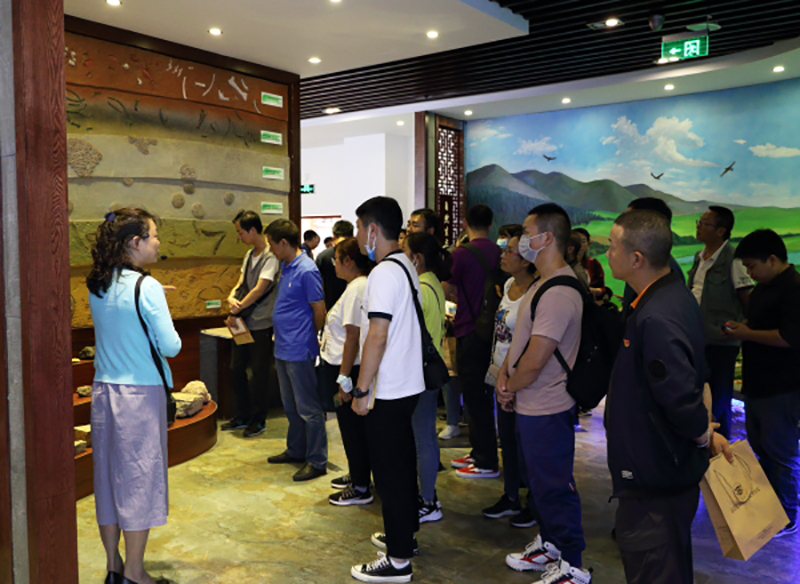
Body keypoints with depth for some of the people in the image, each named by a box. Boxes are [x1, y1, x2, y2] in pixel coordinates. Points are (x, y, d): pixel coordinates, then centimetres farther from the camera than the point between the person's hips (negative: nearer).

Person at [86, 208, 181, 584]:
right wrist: (172, 340, 3)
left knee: (108, 474, 14)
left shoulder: (97, 286, 6)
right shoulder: (146, 287, -16)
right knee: (139, 478, 4)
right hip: (140, 394, -7)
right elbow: (170, 346, -17)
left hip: (103, 391, 7)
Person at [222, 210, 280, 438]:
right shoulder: (249, 255, 12)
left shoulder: (270, 257, -14)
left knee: (259, 373, 2)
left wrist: (236, 310, -15)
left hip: (261, 325, -8)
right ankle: (243, 415, 28)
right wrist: (231, 298, -11)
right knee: (236, 370, 14)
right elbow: (241, 283, 11)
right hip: (243, 323, 8)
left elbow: (260, 289, -20)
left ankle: (258, 420, 16)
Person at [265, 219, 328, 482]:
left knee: (308, 408, 0)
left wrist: (308, 338, -4)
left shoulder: (307, 271, -18)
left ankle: (317, 461, 10)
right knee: (290, 405, 20)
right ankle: (296, 450, 34)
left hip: (299, 351, -10)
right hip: (283, 349, 10)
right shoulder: (286, 267, 11)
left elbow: (320, 311, -16)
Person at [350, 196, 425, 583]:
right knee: (403, 464, 20)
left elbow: (377, 336, -23)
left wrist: (361, 390, -17)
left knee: (390, 472, 0)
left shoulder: (384, 273, -19)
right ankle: (405, 534, 36)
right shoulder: (406, 267, 11)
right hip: (408, 385, 10)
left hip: (387, 391, -10)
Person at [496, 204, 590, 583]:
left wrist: (511, 387, -8)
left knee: (554, 487, 4)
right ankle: (549, 546, 40)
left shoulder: (559, 292, -24)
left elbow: (534, 361, -25)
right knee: (540, 481, 22)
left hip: (546, 410, -10)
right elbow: (520, 338, 14)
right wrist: (504, 376, 1)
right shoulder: (542, 284, 10)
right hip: (530, 406, 10)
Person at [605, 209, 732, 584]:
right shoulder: (676, 295, 6)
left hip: (653, 479, -10)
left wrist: (705, 435, -11)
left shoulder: (656, 318, -28)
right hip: (671, 469, 10)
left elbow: (681, 396, -30)